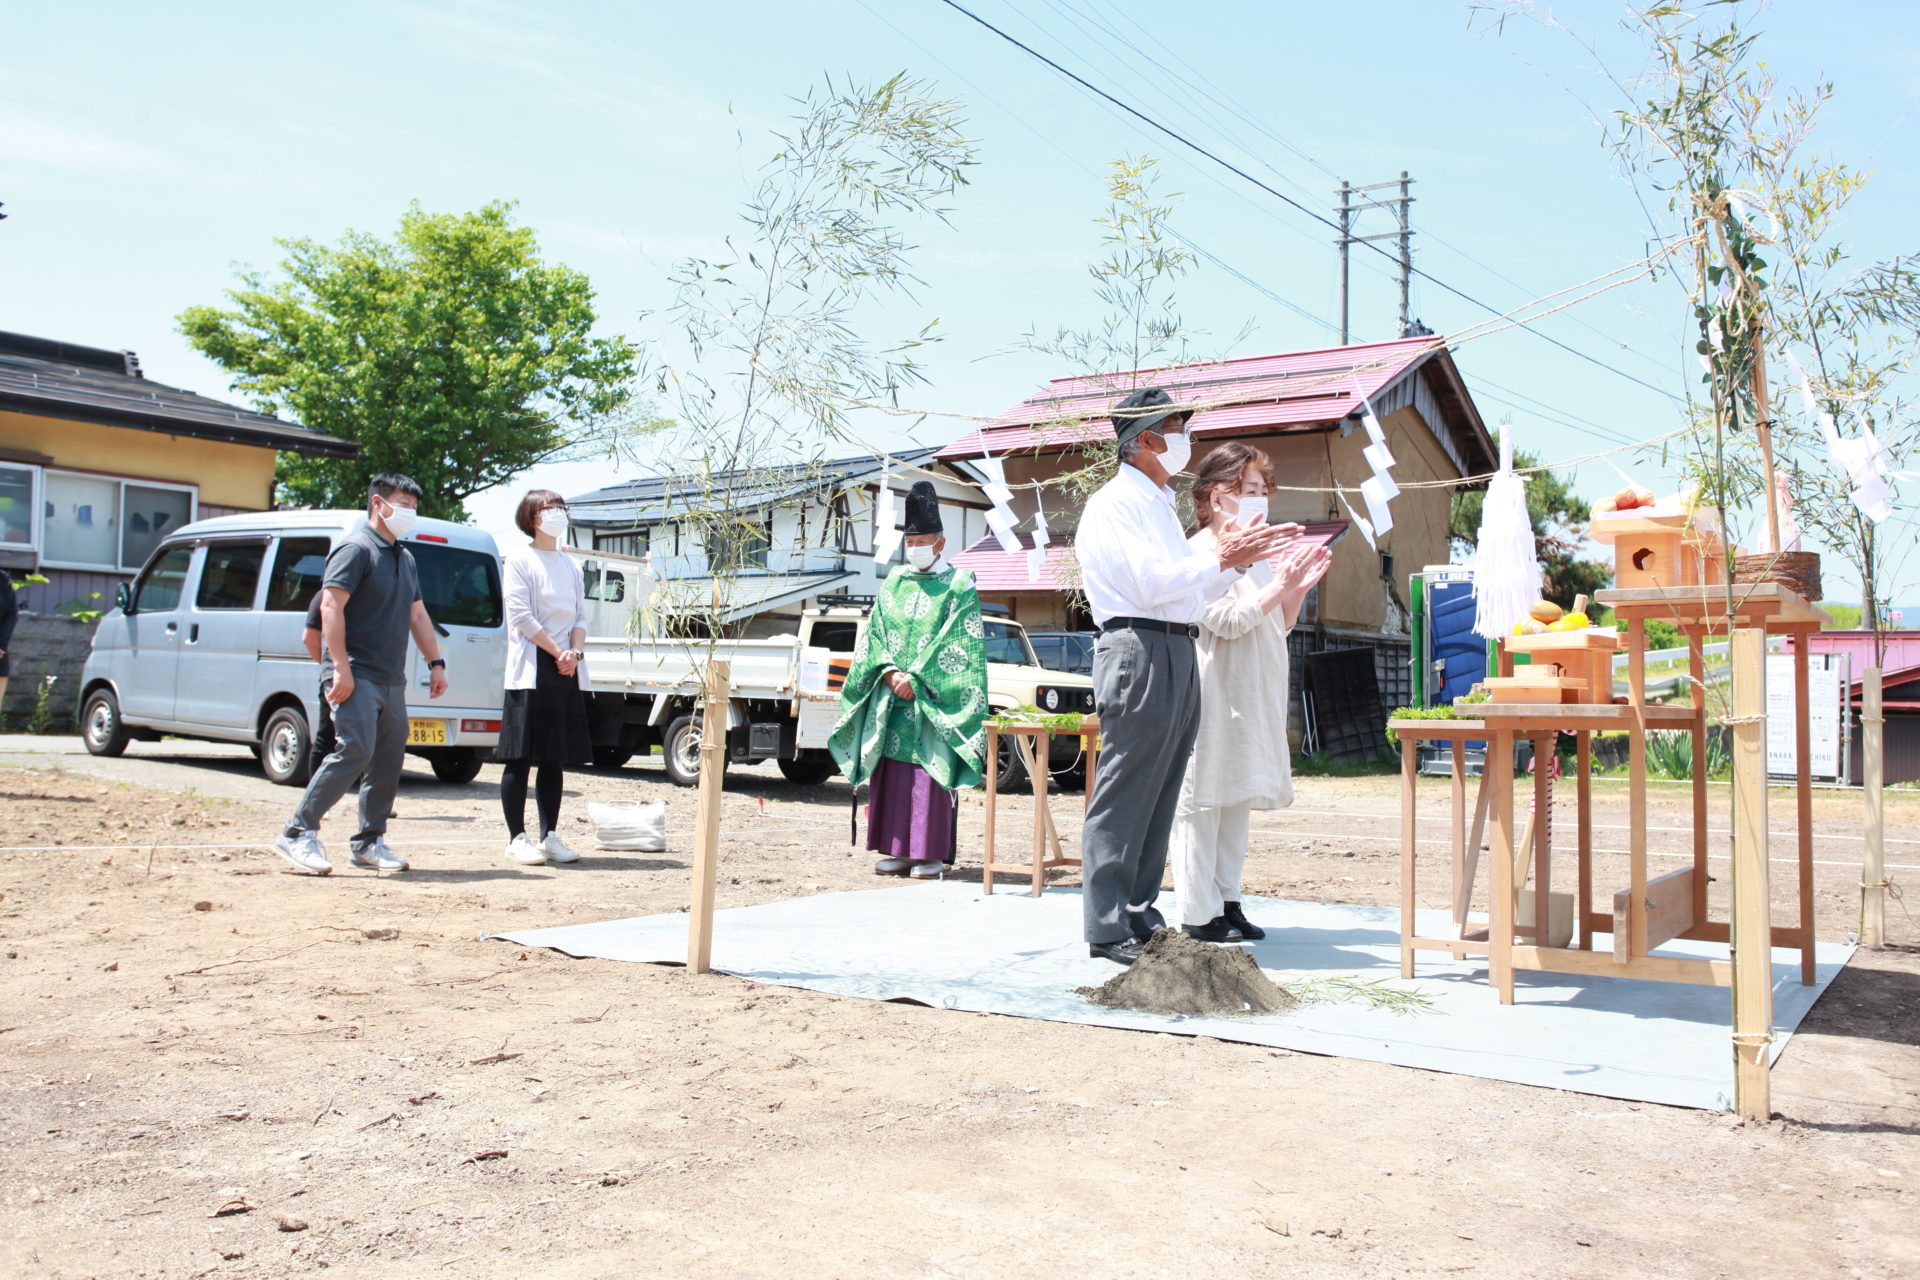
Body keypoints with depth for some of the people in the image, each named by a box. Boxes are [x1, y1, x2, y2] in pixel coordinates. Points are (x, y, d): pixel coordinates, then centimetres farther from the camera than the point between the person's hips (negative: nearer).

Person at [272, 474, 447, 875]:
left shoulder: (405, 558, 20)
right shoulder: (357, 548, -7)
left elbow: (417, 616, 28)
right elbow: (331, 607, -16)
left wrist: (435, 663, 20)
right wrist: (341, 668, -22)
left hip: (392, 679, 9)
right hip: (358, 676, -9)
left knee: (388, 762, 7)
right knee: (354, 752, -16)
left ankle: (369, 843, 15)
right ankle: (298, 834, -8)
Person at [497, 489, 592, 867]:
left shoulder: (571, 565, 17)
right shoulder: (519, 559, -1)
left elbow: (580, 616, 13)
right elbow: (521, 614, -9)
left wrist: (575, 652, -6)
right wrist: (557, 651, -11)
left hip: (567, 672, 6)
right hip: (531, 669, -6)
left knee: (556, 758, 6)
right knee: (521, 757, -5)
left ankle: (549, 836, 11)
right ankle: (517, 839, -1)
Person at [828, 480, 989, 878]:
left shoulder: (959, 586, 0)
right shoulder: (893, 584, 14)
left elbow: (958, 645, -7)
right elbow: (875, 636, 9)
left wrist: (915, 678, -13)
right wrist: (890, 672, -8)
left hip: (934, 700, -5)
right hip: (891, 698, 5)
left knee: (929, 772, -7)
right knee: (891, 770, 3)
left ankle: (933, 854, -1)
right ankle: (900, 849, 10)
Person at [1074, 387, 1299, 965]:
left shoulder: (1161, 504, 24)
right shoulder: (1115, 503, -7)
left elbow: (1191, 590, 26)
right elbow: (1151, 583, -18)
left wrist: (1244, 555, 19)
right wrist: (1219, 561, -12)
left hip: (1178, 656, 10)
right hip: (1139, 651, -10)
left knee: (1158, 798, 11)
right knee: (1123, 798, -7)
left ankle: (1140, 918, 18)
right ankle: (1107, 929, -2)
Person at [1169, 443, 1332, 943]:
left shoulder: (1255, 552, 19)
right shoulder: (1202, 551, -8)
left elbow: (1279, 625, 22)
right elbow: (1226, 621, -17)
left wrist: (1298, 588, 7)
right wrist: (1279, 586, -16)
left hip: (1255, 699, 9)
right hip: (1216, 696, -9)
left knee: (1238, 800, 11)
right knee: (1203, 799, -6)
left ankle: (1227, 901, 18)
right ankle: (1199, 914, -2)